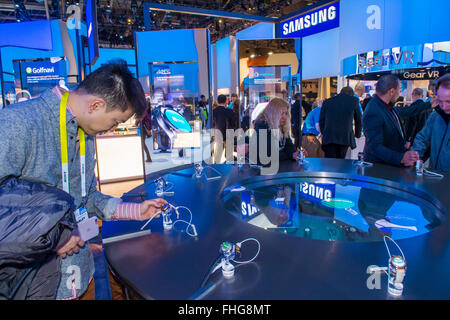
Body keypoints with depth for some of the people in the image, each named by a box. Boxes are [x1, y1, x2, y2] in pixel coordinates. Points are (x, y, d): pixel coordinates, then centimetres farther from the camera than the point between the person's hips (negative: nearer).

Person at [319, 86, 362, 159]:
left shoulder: (327, 102, 14)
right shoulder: (354, 101, 10)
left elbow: (321, 120, 15)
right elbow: (358, 120, 20)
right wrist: (357, 134, 35)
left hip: (328, 138, 1)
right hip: (345, 137, 0)